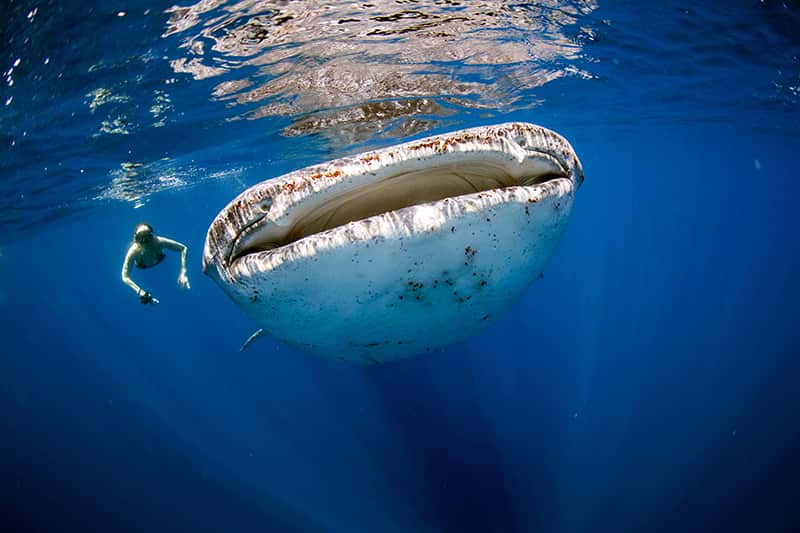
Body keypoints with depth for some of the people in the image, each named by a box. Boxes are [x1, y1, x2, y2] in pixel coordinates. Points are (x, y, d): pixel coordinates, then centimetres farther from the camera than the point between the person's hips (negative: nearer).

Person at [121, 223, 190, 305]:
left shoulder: (159, 242, -43)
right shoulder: (133, 251, -44)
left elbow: (183, 249, -34)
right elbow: (125, 277, -40)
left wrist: (183, 273, -43)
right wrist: (140, 292, -54)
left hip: (162, 262, 0)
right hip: (143, 271, 0)